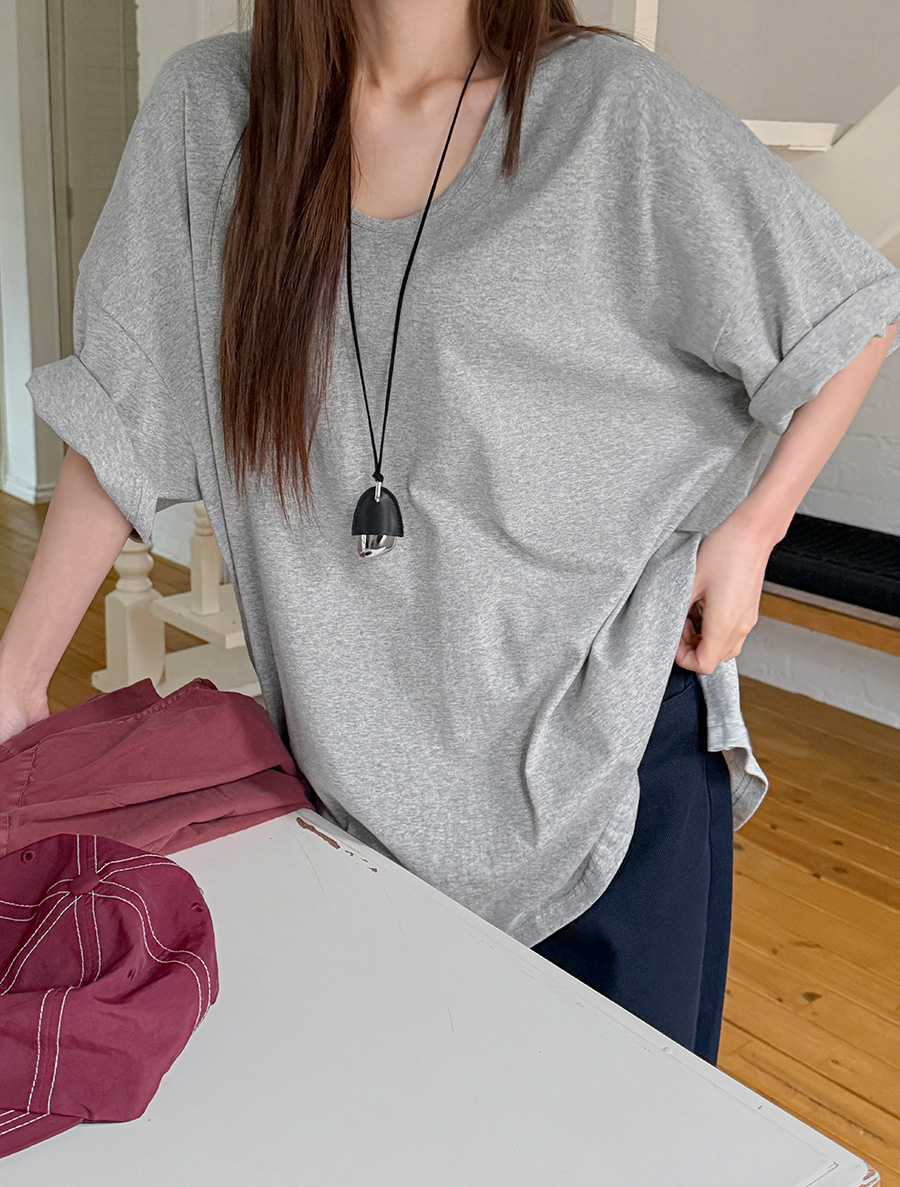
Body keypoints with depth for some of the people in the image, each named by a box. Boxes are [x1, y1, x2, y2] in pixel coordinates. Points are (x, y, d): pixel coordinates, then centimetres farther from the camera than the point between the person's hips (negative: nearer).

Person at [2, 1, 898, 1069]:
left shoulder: (612, 107, -7)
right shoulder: (207, 109, 1)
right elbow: (120, 417, 4)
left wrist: (754, 524, -7)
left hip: (610, 737, -2)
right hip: (355, 752, 3)